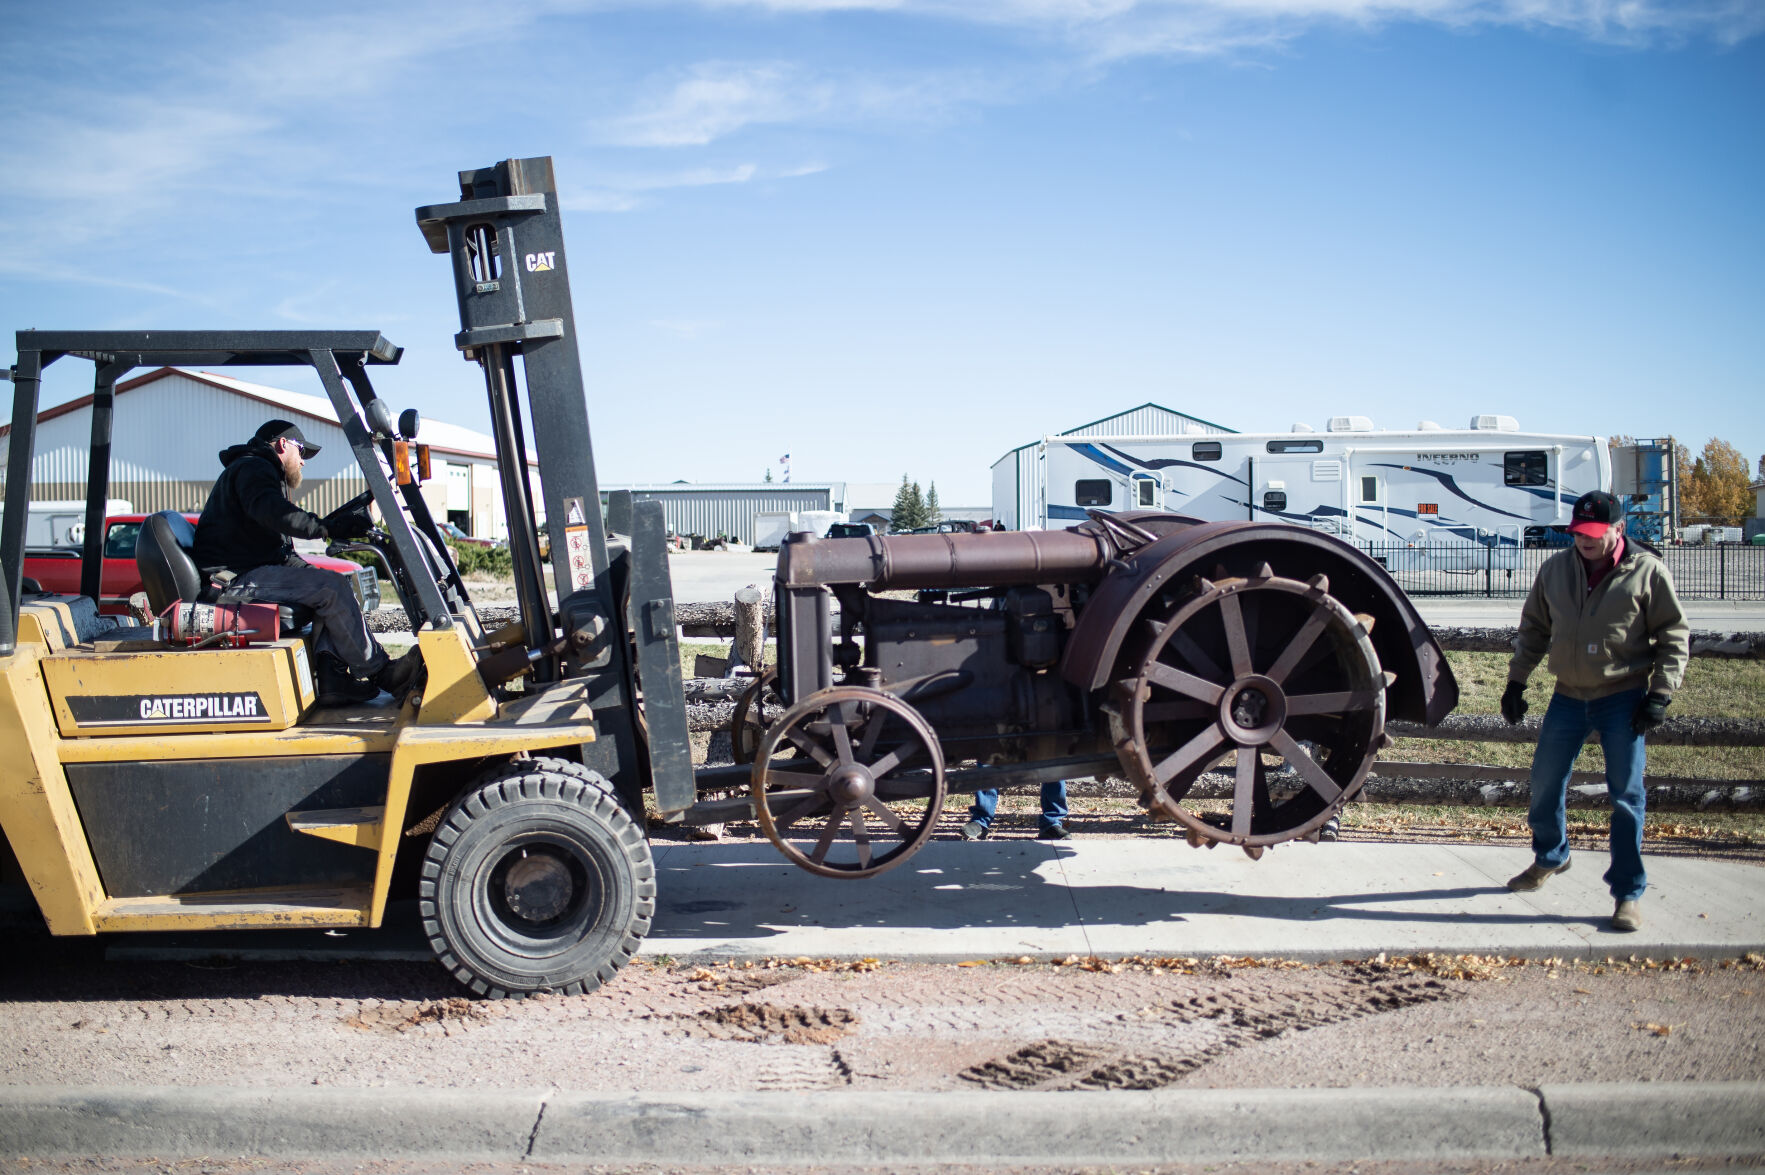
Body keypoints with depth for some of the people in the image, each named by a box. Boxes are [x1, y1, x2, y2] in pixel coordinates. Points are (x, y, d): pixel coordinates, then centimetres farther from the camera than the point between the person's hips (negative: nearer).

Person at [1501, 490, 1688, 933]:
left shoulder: (1647, 571, -7)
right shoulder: (1556, 569, 4)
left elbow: (1675, 635, -3)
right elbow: (1533, 629, 14)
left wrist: (1659, 694, -10)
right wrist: (1516, 682, 10)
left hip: (1624, 698, -4)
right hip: (1568, 696, 4)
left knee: (1626, 795, -3)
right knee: (1544, 784, 12)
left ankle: (1628, 894, 7)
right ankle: (1549, 857, 39)